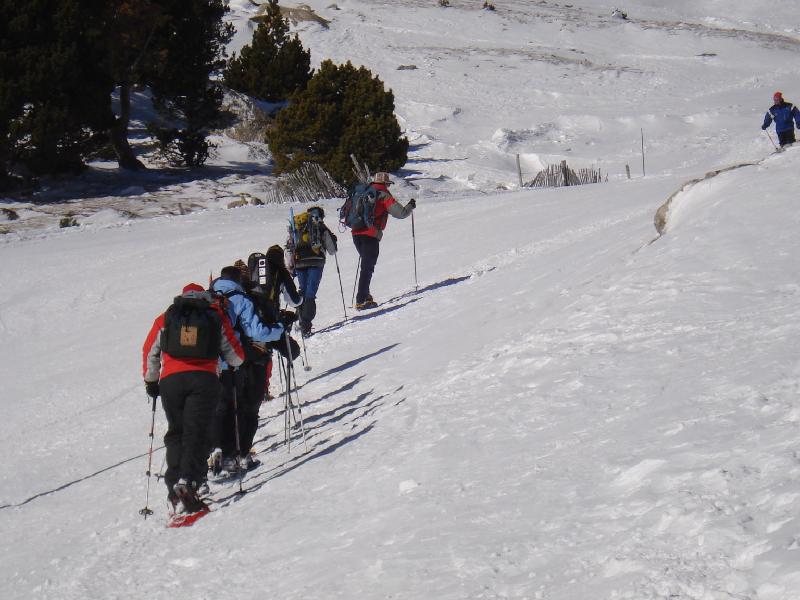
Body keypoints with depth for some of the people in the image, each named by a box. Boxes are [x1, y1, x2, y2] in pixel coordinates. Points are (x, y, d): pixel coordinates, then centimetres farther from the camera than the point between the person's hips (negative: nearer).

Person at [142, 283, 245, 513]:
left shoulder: (166, 318, 16)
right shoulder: (216, 317, 13)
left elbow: (149, 351, 19)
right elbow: (235, 355, 15)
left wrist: (151, 381, 32)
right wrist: (236, 365, 38)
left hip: (171, 380, 1)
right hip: (205, 380, -1)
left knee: (176, 431, 14)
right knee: (196, 432, -4)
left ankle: (175, 480, -1)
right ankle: (188, 479, -23)